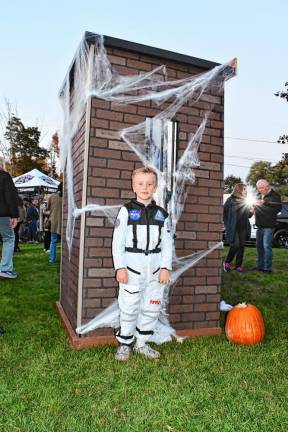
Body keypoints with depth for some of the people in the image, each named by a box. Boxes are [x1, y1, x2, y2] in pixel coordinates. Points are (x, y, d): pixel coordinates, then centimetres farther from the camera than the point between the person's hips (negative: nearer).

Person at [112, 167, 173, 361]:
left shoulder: (161, 213, 7)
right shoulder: (127, 210, -1)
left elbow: (167, 243, 6)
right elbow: (118, 241, -4)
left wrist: (165, 268, -2)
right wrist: (120, 267, -10)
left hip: (155, 268, 4)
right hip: (132, 266, -3)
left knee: (152, 307, 12)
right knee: (129, 307, 4)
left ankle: (142, 343, 30)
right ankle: (124, 343, 24)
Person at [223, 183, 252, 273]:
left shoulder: (245, 201, 14)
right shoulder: (231, 200, -3)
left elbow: (248, 215, 20)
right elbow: (224, 213, -4)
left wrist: (251, 211, -2)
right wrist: (227, 224, -7)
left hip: (243, 228, 6)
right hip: (233, 228, -6)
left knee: (241, 246, 4)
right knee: (235, 246, -12)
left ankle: (238, 265, 12)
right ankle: (227, 262, 8)